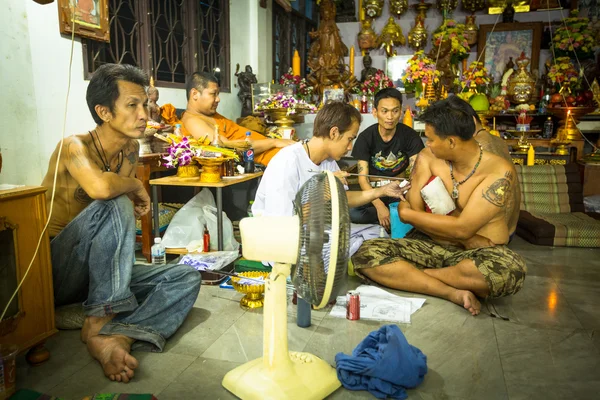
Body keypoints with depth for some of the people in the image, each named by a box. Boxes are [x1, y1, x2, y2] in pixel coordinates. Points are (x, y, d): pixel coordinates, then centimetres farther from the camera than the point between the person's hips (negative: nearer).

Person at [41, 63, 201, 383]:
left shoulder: (130, 149, 5)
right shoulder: (75, 146, -16)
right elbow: (100, 187, -39)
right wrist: (136, 187, -20)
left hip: (100, 273, 7)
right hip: (53, 272, -7)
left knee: (187, 278, -8)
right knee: (115, 206, -32)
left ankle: (116, 336, -31)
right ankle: (99, 320, -25)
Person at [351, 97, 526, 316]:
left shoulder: (499, 172, -14)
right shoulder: (428, 158, -2)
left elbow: (462, 228, -20)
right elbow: (413, 211, -8)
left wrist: (407, 214, -11)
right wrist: (467, 240, -17)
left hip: (473, 254, -2)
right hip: (427, 245, 3)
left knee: (511, 269, -36)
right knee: (367, 254, -21)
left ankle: (407, 275, -19)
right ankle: (454, 293, -25)